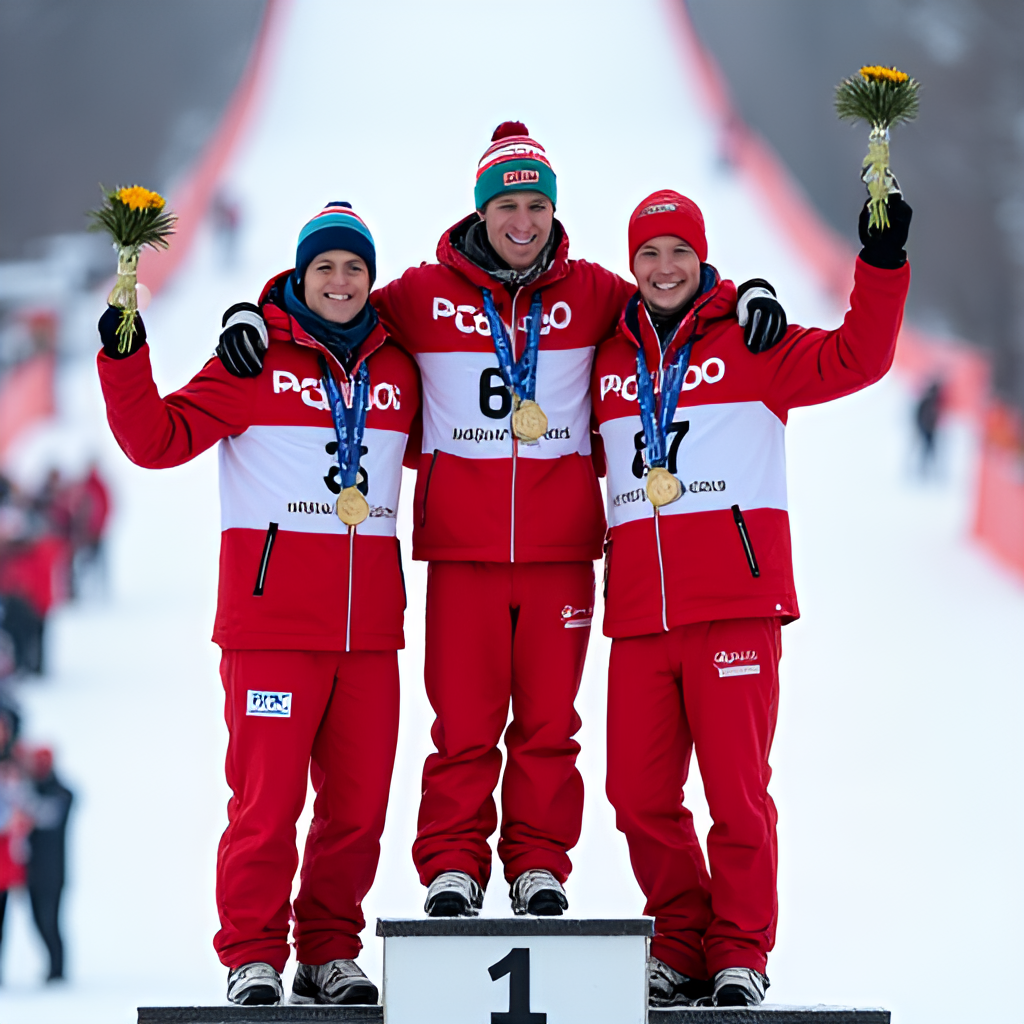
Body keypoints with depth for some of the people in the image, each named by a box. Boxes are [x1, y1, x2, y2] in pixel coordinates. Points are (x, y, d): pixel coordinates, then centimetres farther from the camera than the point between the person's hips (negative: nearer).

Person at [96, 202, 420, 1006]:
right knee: (268, 795, -7)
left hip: (369, 623, 4)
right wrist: (125, 359, -16)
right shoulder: (257, 364, 0)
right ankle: (253, 956, 3)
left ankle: (329, 954, 16)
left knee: (359, 800, 5)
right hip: (273, 617, -4)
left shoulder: (397, 372, 14)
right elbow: (159, 439, -5)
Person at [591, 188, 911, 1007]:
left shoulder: (750, 346, 3)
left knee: (737, 789, -5)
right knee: (640, 794, 3)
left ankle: (741, 954, 4)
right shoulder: (608, 362, 14)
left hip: (736, 605, -4)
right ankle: (680, 949, 16)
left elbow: (856, 358, -6)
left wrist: (883, 264, -14)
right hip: (638, 615, 4)